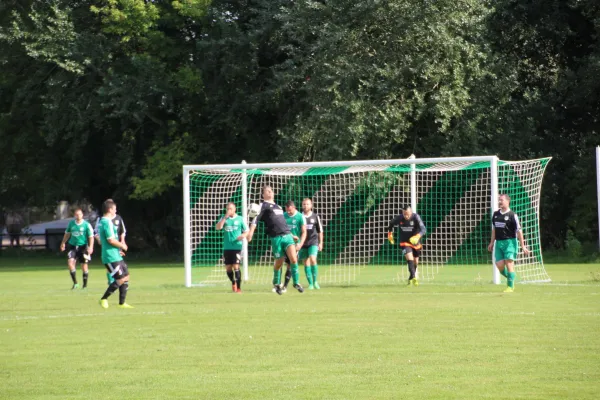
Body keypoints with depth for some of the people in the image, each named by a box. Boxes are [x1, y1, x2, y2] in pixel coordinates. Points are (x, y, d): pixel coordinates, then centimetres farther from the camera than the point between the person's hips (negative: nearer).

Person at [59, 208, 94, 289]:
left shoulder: (86, 225, -8)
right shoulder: (71, 223, 4)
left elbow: (91, 237, -7)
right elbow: (67, 233, 19)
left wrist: (90, 247, -18)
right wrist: (63, 243, 17)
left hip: (83, 246, -3)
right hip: (73, 246, 3)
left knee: (84, 266, 1)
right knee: (70, 262, -15)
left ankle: (85, 285, 16)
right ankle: (75, 283, -4)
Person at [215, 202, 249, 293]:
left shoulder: (240, 219, 3)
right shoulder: (224, 218, 8)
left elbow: (246, 231, 8)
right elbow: (218, 227, -8)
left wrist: (243, 235, -14)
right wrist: (225, 217, -14)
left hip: (237, 247, -3)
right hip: (227, 247, 3)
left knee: (236, 267, -12)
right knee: (228, 268, 7)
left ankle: (239, 288, -6)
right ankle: (233, 282, 33)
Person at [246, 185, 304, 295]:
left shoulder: (277, 206, 25)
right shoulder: (264, 205, 4)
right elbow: (256, 219, -8)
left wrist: (291, 235, 34)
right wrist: (251, 232, -24)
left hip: (287, 235, 5)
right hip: (276, 237, -5)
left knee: (293, 259, -13)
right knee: (279, 263, 2)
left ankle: (296, 282, -2)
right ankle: (276, 284, 24)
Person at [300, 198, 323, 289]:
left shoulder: (315, 217, 5)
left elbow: (320, 231, 10)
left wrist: (320, 243, 6)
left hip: (313, 242, -2)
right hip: (303, 243, 2)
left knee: (313, 259, -19)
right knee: (306, 263, 2)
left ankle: (315, 281, -6)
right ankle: (310, 283, 8)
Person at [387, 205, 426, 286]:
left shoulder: (415, 217, -22)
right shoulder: (399, 218, -16)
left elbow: (423, 229, -32)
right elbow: (391, 224, 7)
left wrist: (417, 236, -50)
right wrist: (390, 234, 14)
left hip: (415, 242, 1)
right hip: (405, 242, -1)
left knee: (415, 262, 14)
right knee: (409, 258, -23)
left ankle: (410, 279, 36)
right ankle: (413, 277, -29)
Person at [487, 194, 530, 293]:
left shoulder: (512, 215, -6)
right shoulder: (495, 214, 12)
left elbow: (519, 231, -6)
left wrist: (522, 246, -8)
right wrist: (492, 243, 23)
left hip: (509, 242, -5)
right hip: (499, 242, 5)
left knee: (509, 263, -11)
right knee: (499, 265, -4)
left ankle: (510, 286, -4)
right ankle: (510, 278, 23)